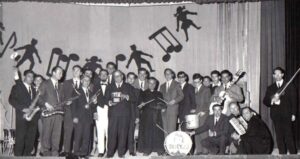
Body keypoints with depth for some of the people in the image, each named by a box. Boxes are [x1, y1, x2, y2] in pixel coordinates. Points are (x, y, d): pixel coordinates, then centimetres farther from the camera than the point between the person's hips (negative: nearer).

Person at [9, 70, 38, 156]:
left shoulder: (33, 88, 22)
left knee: (31, 138, 2)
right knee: (20, 138, -6)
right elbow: (11, 100, -7)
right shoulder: (17, 87, 4)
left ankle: (28, 154, 9)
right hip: (22, 116, -5)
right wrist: (23, 109, -15)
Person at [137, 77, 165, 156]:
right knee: (146, 132, -5)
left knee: (157, 132, -3)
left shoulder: (159, 94, 13)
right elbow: (140, 103, -2)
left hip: (156, 117, 1)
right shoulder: (143, 94, 9)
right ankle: (146, 150, -1)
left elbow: (163, 105, 6)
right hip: (146, 116, -1)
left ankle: (159, 149, 2)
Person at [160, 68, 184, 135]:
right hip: (164, 110, 4)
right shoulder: (162, 86, 20)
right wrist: (162, 102, -1)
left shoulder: (176, 85, 7)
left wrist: (175, 101, -12)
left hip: (173, 110, -4)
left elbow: (181, 95, 3)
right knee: (165, 130, 0)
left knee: (171, 129, -12)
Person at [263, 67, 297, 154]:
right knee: (279, 136, 1)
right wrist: (272, 100, -14)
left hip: (287, 115, -2)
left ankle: (293, 153, 5)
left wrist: (293, 114, -4)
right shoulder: (270, 88, 14)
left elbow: (294, 100, 3)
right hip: (276, 115, 3)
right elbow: (265, 101, 8)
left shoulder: (289, 86, 7)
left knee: (289, 135, -6)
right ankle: (282, 153, 8)